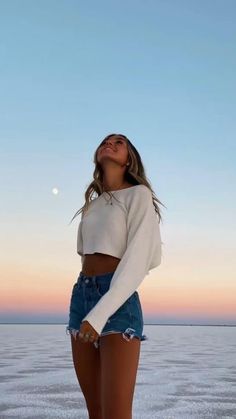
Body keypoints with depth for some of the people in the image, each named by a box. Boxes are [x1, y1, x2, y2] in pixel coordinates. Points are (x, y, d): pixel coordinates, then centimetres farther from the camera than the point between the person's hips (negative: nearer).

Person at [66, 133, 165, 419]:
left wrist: (101, 313, -21)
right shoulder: (93, 204, 18)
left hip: (118, 302, -6)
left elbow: (139, 259, -13)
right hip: (81, 297, 7)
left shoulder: (139, 194, -2)